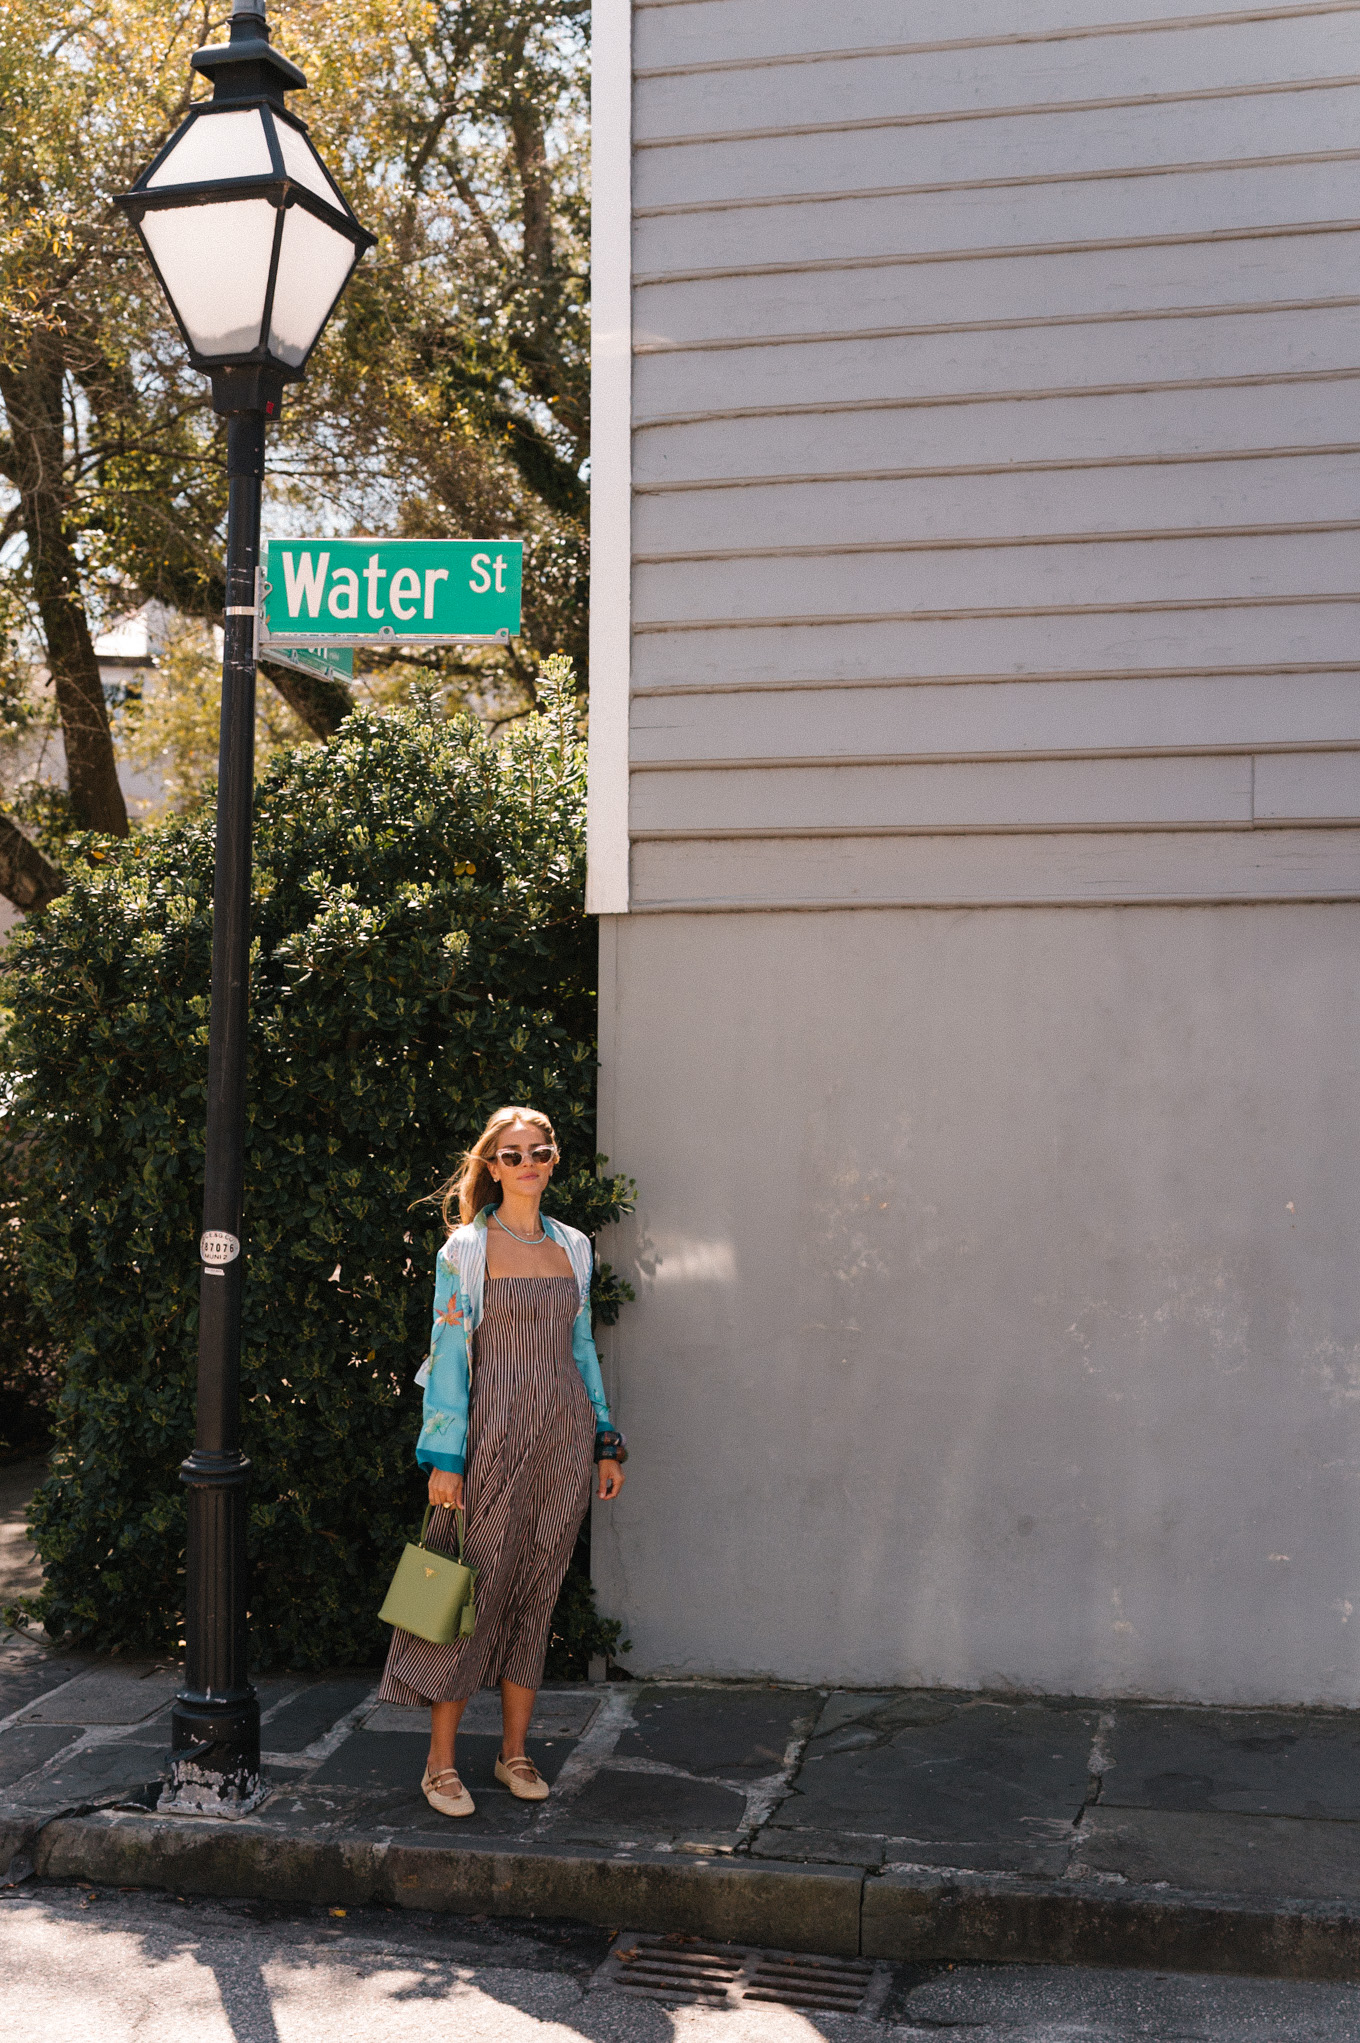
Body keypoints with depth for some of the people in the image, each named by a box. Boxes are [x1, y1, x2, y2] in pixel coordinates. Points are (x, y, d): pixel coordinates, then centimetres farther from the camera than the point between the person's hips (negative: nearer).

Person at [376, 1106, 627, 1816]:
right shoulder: (465, 1249, -3)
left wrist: (605, 1441, 13)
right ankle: (441, 1762, 7)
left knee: (537, 1592, 8)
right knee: (478, 1590, -3)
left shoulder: (572, 1248, 11)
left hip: (564, 1437, 4)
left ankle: (515, 1752, 19)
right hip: (494, 1435, -4)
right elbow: (448, 1355, -6)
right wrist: (444, 1457, -11)